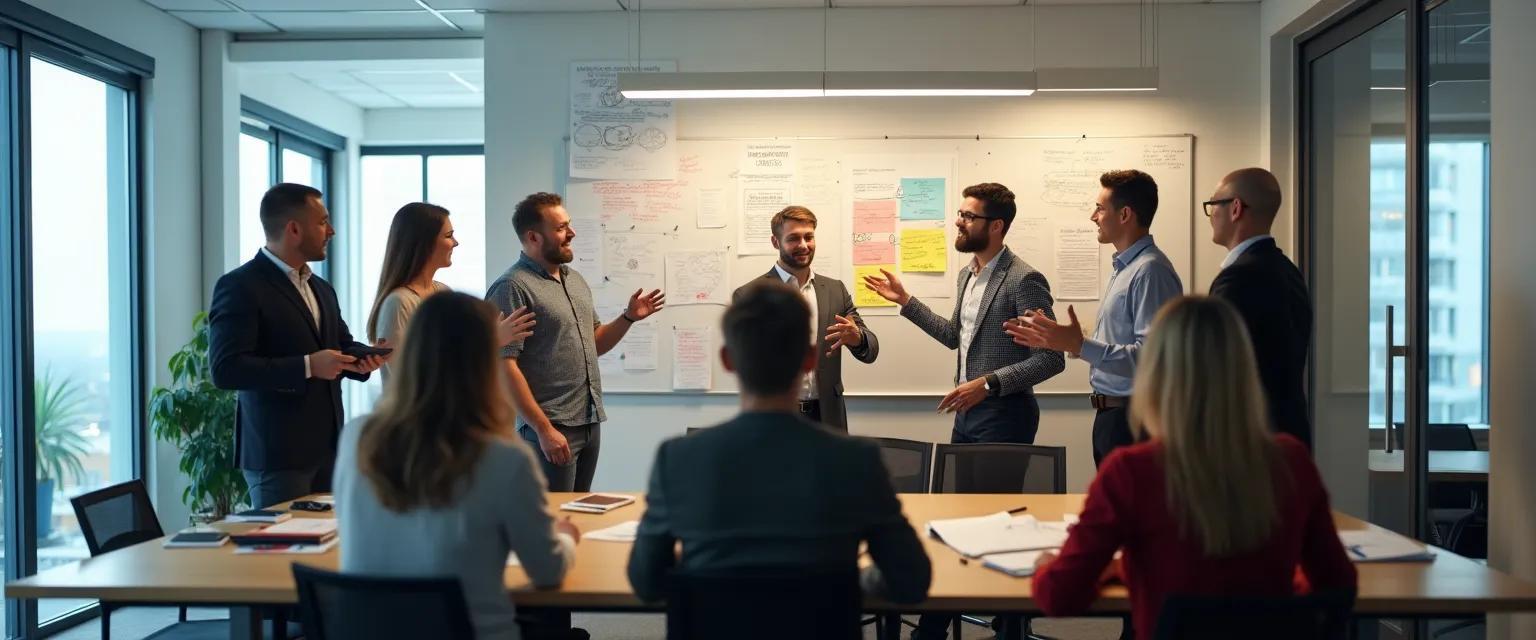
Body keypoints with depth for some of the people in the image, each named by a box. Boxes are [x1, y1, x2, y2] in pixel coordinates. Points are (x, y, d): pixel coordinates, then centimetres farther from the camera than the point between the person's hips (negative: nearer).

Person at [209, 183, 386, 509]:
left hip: (327, 447, 7)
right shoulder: (239, 286, -9)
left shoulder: (322, 288, 16)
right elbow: (226, 369, -17)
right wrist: (308, 366, -21)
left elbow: (342, 345, 23)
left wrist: (364, 357, 0)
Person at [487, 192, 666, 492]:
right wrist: (544, 429, -21)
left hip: (590, 422, 8)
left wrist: (629, 317, 4)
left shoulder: (576, 280, 13)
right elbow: (504, 366, -18)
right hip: (550, 427, -8)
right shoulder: (513, 287, -13)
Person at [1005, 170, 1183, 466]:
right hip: (1110, 415, 10)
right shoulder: (1123, 268, 15)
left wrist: (1079, 345, -29)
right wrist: (1050, 339, 12)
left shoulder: (1150, 271, -17)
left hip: (1132, 417, -10)